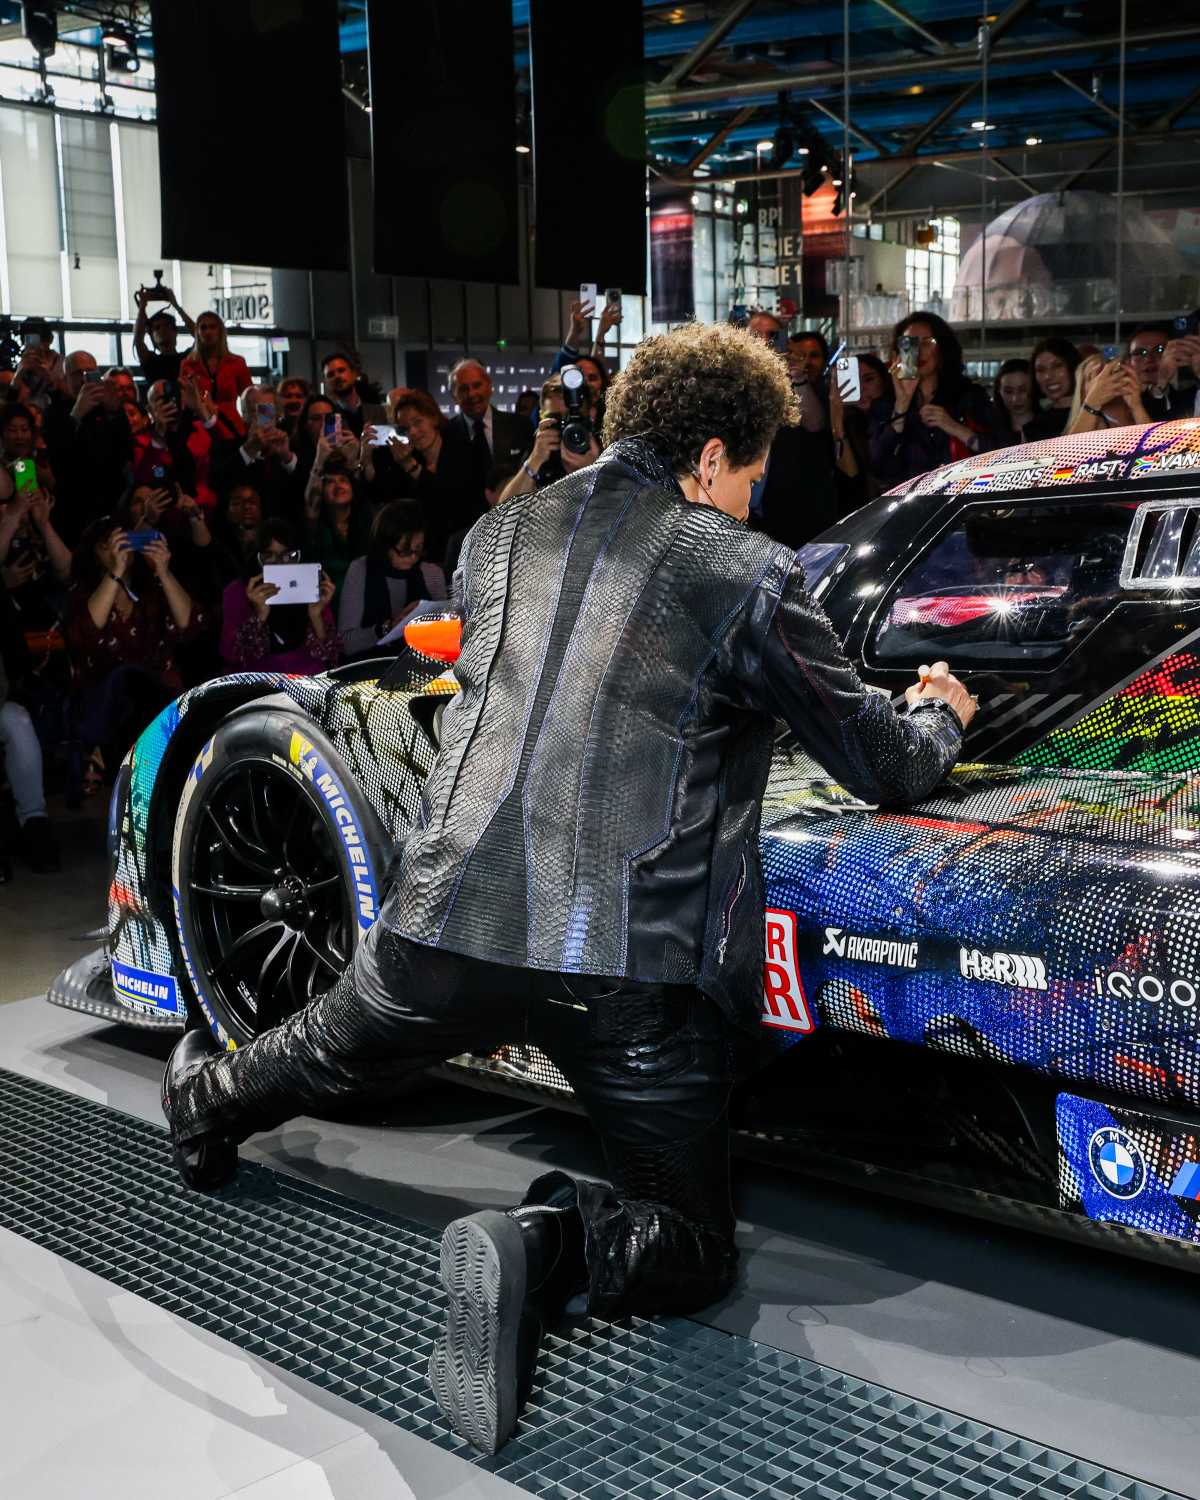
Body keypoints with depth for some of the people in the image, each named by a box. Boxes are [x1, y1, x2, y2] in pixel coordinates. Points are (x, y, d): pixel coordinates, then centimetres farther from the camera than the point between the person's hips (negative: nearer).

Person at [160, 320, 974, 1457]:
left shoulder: (500, 537, 14)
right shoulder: (746, 574, -2)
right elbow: (882, 769, 5)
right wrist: (939, 715, 30)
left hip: (446, 921, 5)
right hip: (626, 969, -5)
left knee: (336, 1056, 36)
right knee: (690, 1246, 11)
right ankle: (545, 1246, -16)